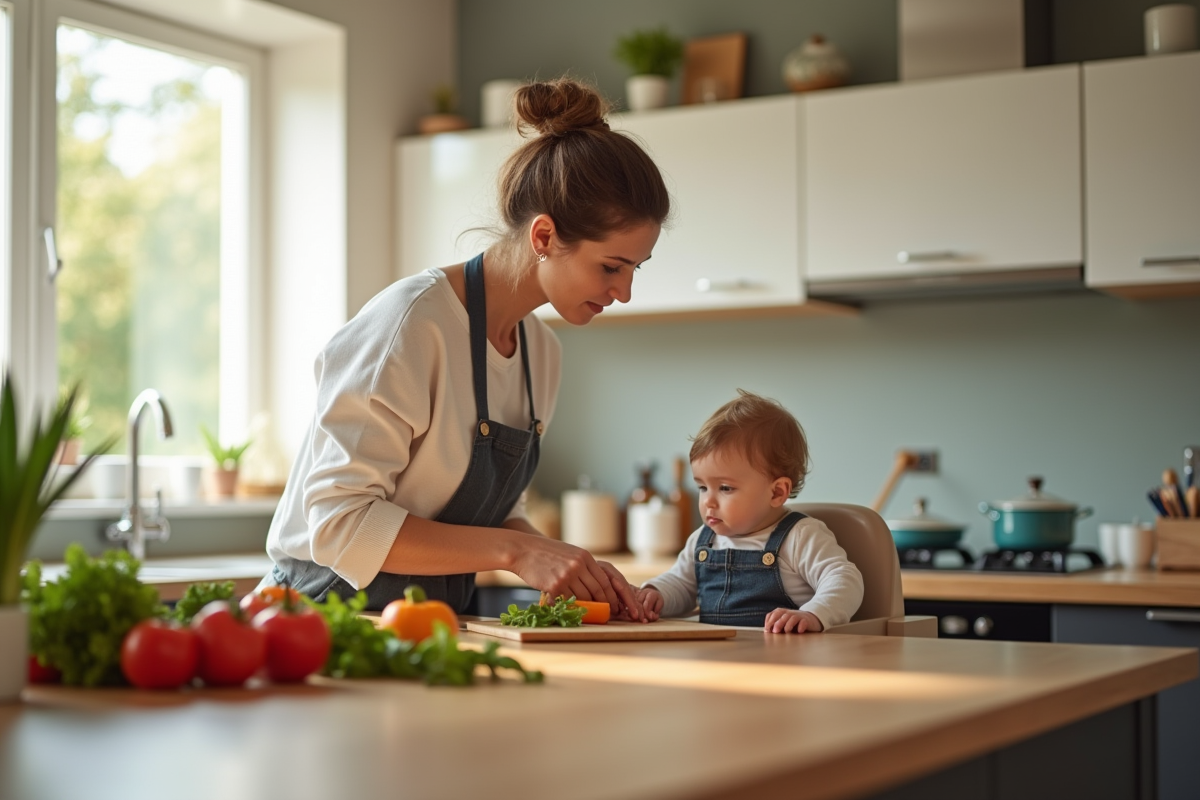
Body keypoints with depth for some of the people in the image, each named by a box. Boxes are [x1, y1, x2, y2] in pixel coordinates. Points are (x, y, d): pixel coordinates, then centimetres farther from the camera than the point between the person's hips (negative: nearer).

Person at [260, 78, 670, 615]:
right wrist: (517, 551, -22)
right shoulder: (414, 323, -16)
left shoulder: (541, 351, 9)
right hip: (332, 618, -7)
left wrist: (572, 570, -1)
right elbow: (341, 521, -20)